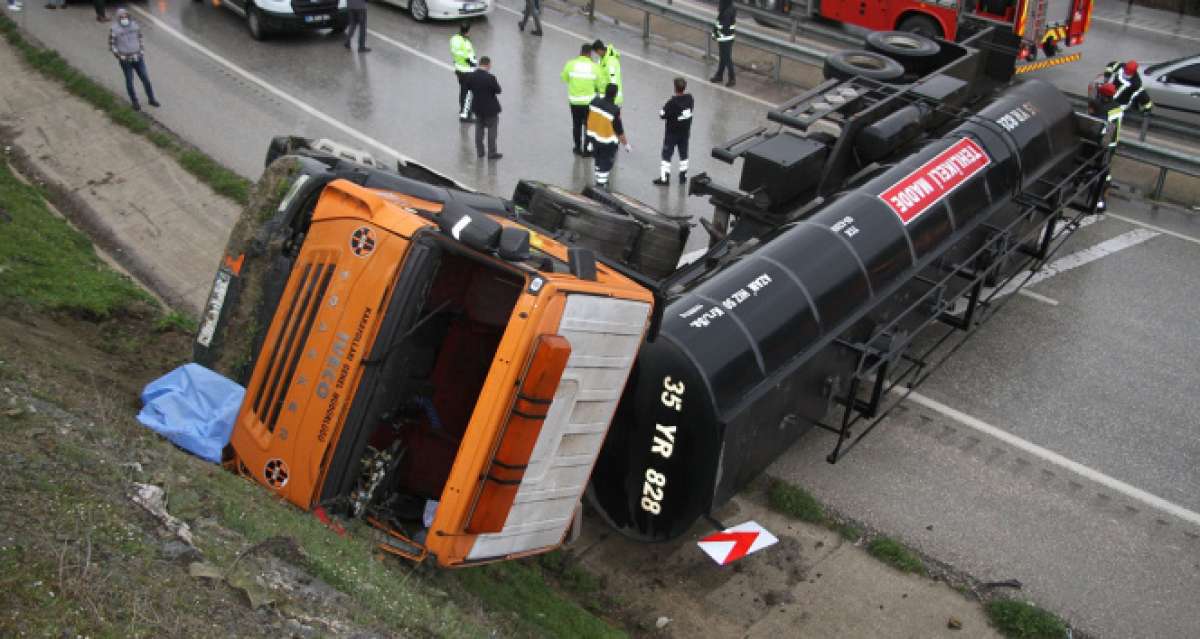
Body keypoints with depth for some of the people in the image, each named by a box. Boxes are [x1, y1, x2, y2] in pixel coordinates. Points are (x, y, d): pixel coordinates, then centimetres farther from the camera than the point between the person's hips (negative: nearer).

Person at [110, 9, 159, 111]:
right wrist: (119, 56, -13)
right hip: (125, 60, -3)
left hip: (138, 58, 3)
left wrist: (142, 51, 8)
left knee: (145, 78, 6)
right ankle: (135, 102, 21)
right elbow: (111, 44, -5)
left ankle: (151, 99, 21)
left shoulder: (134, 25, -2)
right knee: (129, 81, 7)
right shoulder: (114, 29, -13)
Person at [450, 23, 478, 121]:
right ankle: (464, 115, 6)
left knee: (462, 90, 22)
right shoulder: (466, 43, -27)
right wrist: (477, 62, -7)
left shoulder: (454, 38, -1)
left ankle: (462, 110, 34)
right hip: (467, 72, -8)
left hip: (458, 69, 8)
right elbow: (470, 59, -24)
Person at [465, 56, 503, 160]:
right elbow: (498, 90, -15)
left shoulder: (470, 76, -10)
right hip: (490, 108, -5)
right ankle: (492, 153, 12)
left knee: (479, 128, 20)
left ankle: (479, 151, 27)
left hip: (477, 107, 5)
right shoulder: (490, 78, -25)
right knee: (491, 130, 8)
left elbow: (468, 87, 3)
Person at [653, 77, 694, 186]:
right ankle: (683, 176, 28)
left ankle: (664, 178, 9)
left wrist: (662, 109, 0)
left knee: (667, 155, 6)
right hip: (685, 132, 5)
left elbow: (662, 115, -20)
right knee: (683, 154, 18)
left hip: (672, 133, -5)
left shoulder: (672, 102, -26)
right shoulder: (690, 98, -8)